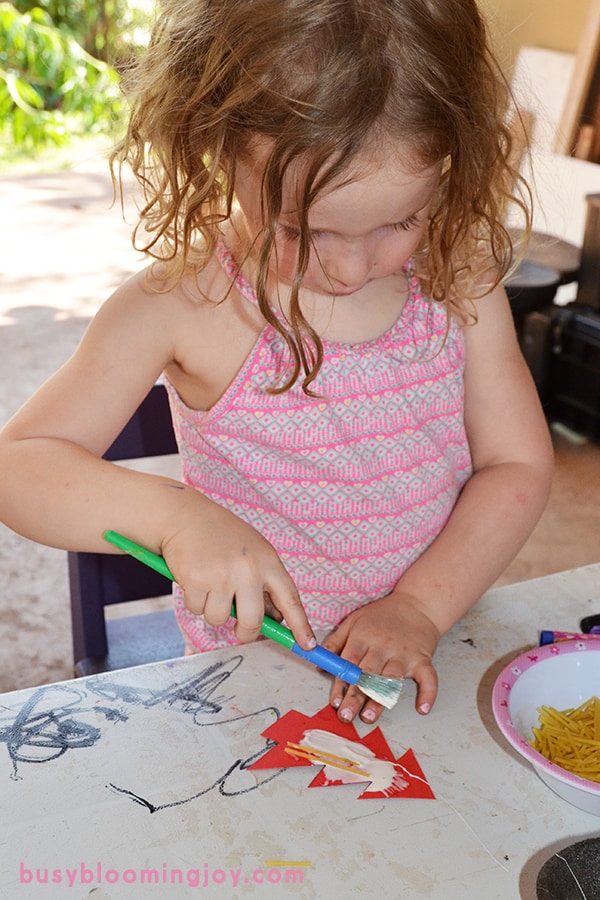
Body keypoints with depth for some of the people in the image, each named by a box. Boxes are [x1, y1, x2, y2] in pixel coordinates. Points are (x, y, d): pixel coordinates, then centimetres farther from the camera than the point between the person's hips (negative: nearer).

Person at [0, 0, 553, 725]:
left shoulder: (459, 277, -5)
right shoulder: (180, 305, -15)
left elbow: (518, 463, -1)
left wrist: (422, 607, -14)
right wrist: (170, 514, -31)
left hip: (434, 647, 3)